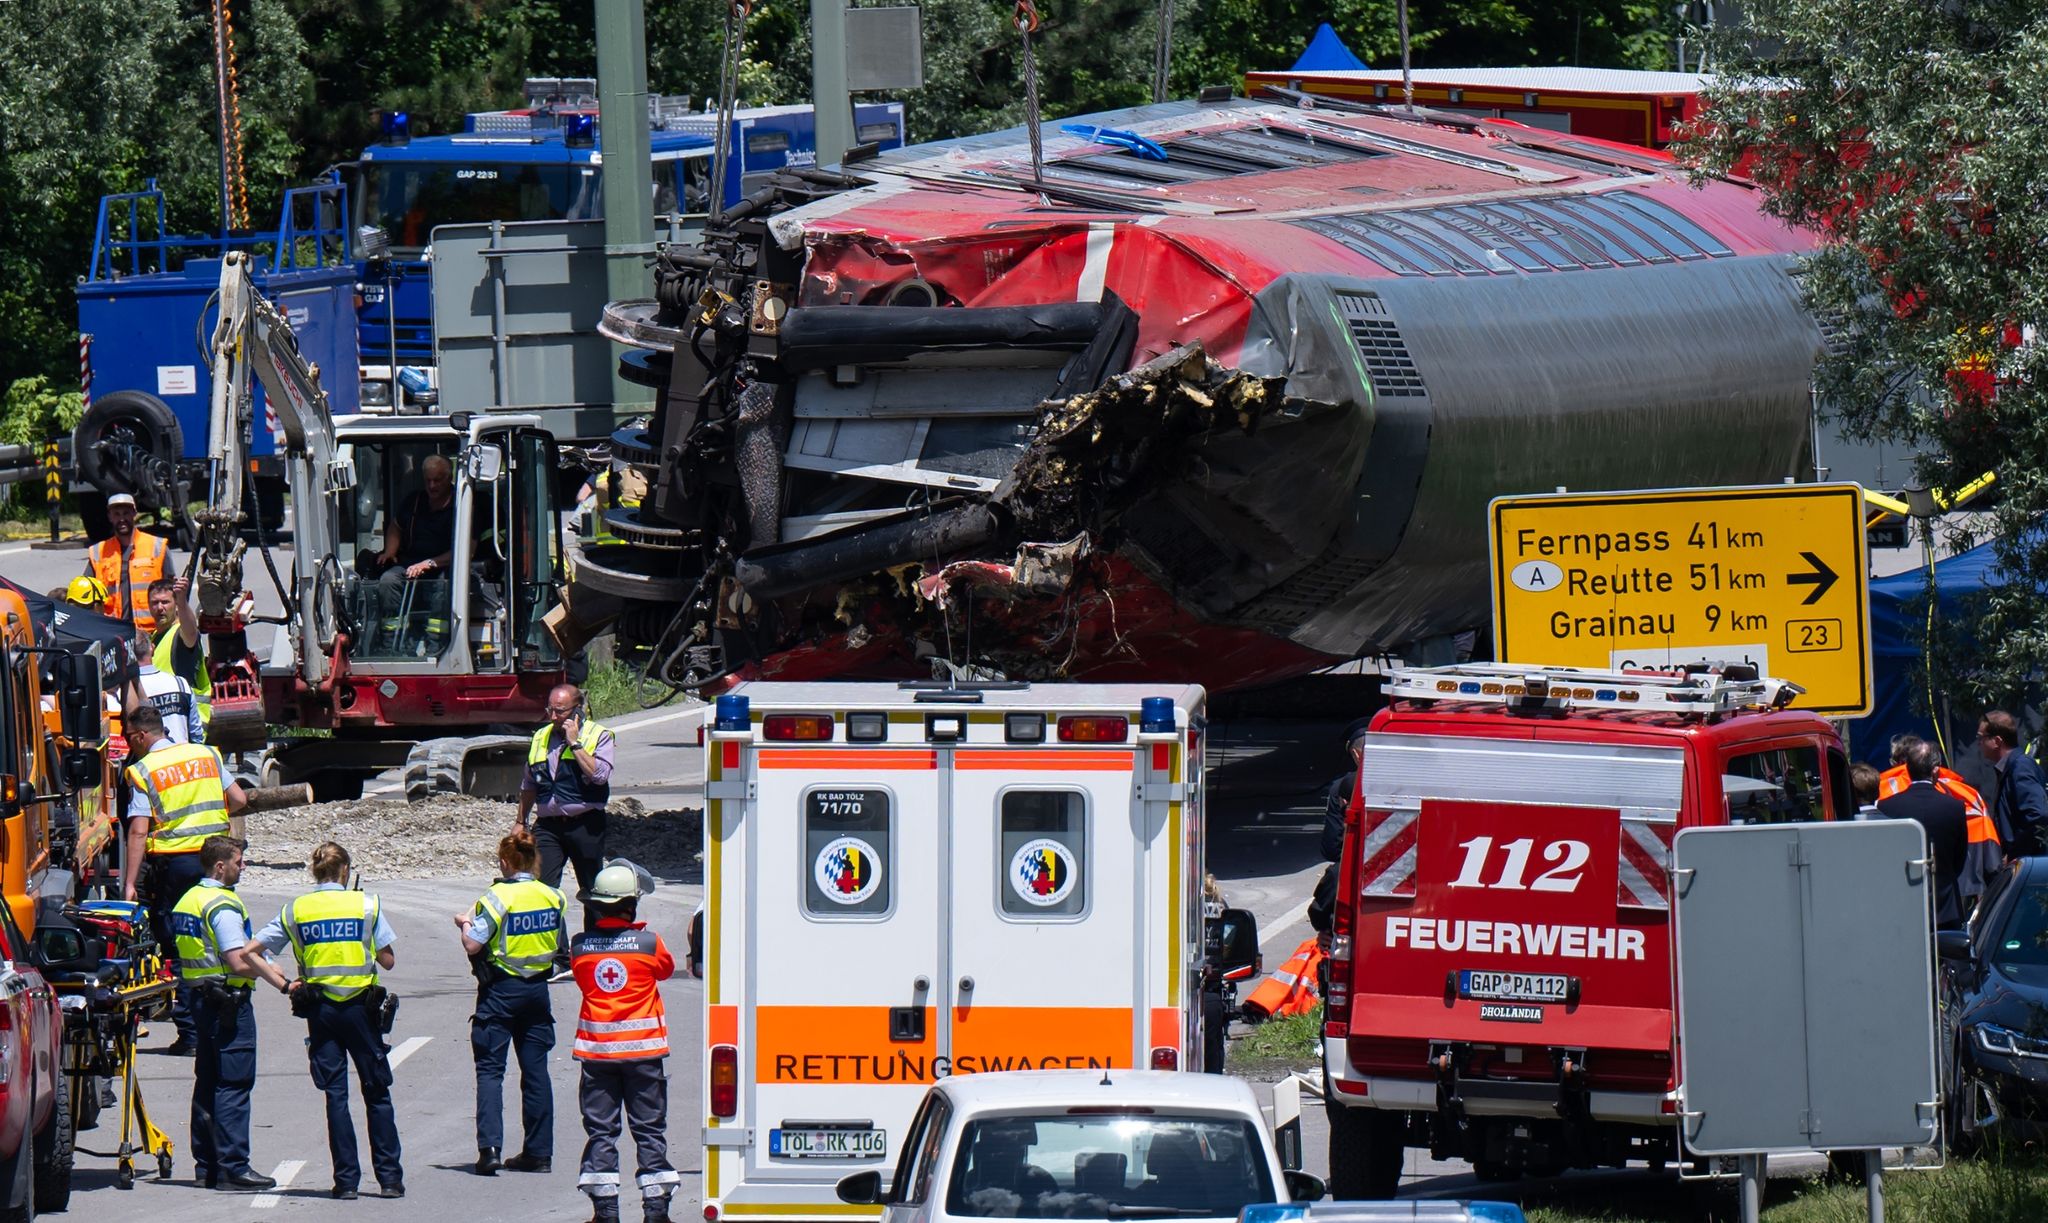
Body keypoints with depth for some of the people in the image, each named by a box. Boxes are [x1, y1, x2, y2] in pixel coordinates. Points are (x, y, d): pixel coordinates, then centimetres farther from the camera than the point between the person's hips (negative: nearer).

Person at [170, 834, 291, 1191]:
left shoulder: (188, 900, 13)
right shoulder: (222, 905, -16)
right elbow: (239, 962, -22)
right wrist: (282, 983, -13)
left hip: (201, 997, 10)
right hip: (229, 1000, -10)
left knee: (207, 1082, 13)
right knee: (233, 1085, -8)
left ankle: (205, 1165, 17)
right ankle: (232, 1167, -11)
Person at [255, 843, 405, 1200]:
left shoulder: (295, 911, 2)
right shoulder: (367, 906, -3)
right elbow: (388, 960, -2)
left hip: (321, 1009, 1)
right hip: (361, 1005, -1)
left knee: (336, 1095, 5)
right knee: (377, 1093, 8)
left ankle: (346, 1180, 1)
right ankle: (389, 1177, 6)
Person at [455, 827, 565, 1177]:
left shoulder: (498, 897, -15)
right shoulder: (552, 897, 0)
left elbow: (473, 944, -20)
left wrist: (465, 923, 1)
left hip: (501, 990, -5)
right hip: (537, 988, 5)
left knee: (490, 1069, -1)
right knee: (535, 1070, 11)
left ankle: (490, 1147, -13)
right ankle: (538, 1151, 13)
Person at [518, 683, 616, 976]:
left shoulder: (598, 737, -2)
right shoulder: (541, 738, 12)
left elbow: (599, 775, -19)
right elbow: (529, 785, 22)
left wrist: (575, 743, -16)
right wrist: (521, 822, 23)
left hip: (585, 824, -3)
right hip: (548, 825, 3)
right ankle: (559, 959, -13)